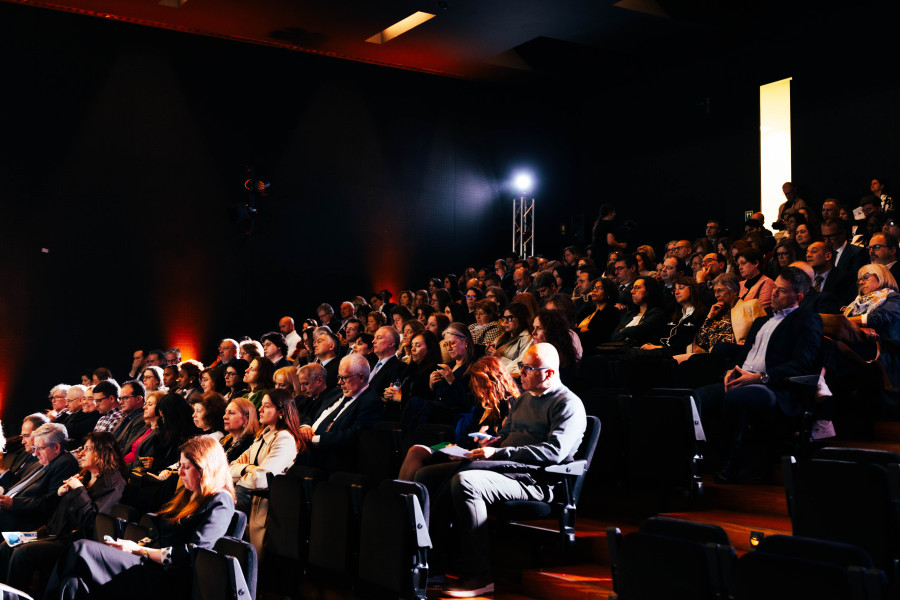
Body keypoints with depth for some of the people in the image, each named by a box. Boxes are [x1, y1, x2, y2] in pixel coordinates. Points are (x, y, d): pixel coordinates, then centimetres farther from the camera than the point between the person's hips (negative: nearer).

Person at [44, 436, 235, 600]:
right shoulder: (185, 493, 25)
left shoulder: (220, 503, -4)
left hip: (168, 582, -8)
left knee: (81, 549, -19)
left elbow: (190, 555, -13)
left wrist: (138, 550, -7)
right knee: (74, 584, -18)